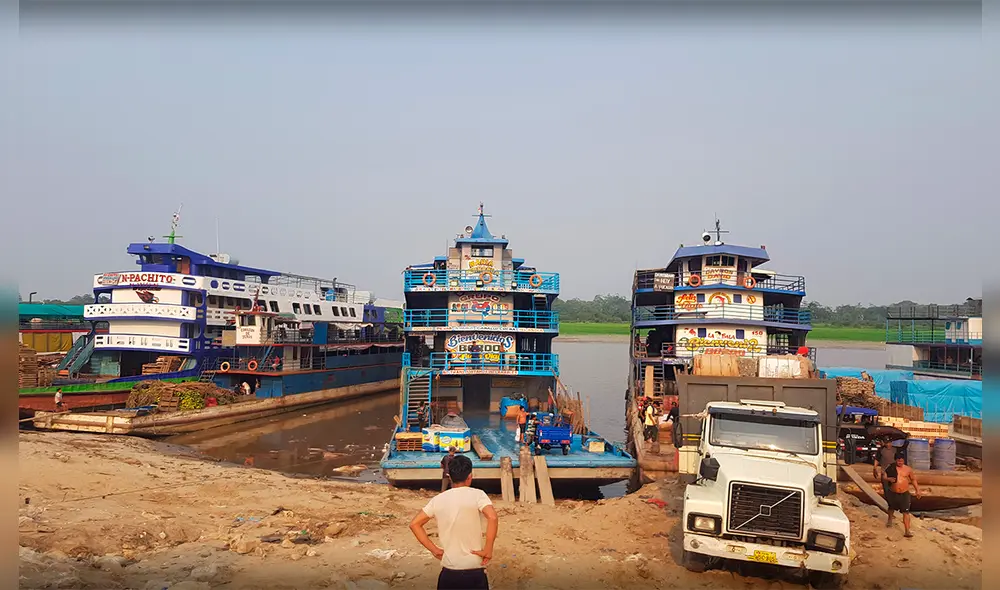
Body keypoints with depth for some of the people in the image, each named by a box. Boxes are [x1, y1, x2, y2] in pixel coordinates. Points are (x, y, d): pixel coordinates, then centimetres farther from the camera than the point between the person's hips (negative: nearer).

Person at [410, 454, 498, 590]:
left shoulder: (438, 499, 2)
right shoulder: (477, 494, -10)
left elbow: (414, 524, 5)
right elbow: (492, 517, -26)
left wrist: (434, 550, 5)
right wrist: (488, 550, -17)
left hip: (448, 571, 3)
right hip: (474, 570, -3)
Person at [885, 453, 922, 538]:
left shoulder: (908, 469, -3)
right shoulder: (891, 468, -5)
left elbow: (913, 479, 10)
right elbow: (884, 476, 0)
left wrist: (917, 490, 9)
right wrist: (889, 479, -21)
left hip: (904, 493, -1)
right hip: (893, 493, 1)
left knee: (906, 512, -10)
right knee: (891, 507, 24)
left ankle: (907, 531, -8)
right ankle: (890, 519, 54)